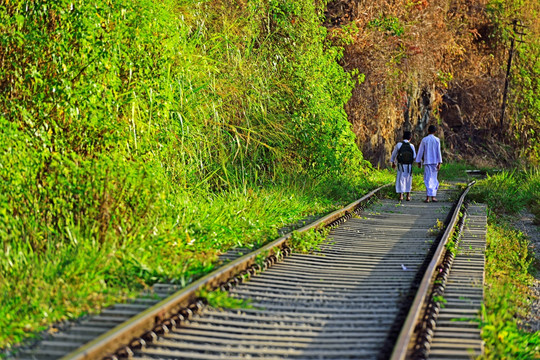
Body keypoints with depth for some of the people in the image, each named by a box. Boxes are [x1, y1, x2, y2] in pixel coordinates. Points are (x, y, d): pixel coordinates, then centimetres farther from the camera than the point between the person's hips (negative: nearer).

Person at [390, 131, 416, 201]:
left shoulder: (399, 145, -8)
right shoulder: (411, 146, -7)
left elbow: (394, 154, 4)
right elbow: (414, 156, 2)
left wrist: (393, 162, 20)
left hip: (401, 166, -1)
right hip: (409, 166, 1)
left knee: (400, 180, 7)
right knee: (408, 180, 13)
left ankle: (401, 196, 3)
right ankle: (408, 196, 12)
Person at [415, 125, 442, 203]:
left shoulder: (424, 140, 1)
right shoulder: (437, 140, -1)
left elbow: (420, 151, 3)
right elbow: (438, 152, -5)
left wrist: (419, 162, 11)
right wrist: (439, 163, -4)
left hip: (427, 162, 0)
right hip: (435, 162, 0)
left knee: (428, 179, 0)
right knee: (434, 179, 10)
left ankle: (428, 197, -8)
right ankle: (433, 196, 5)